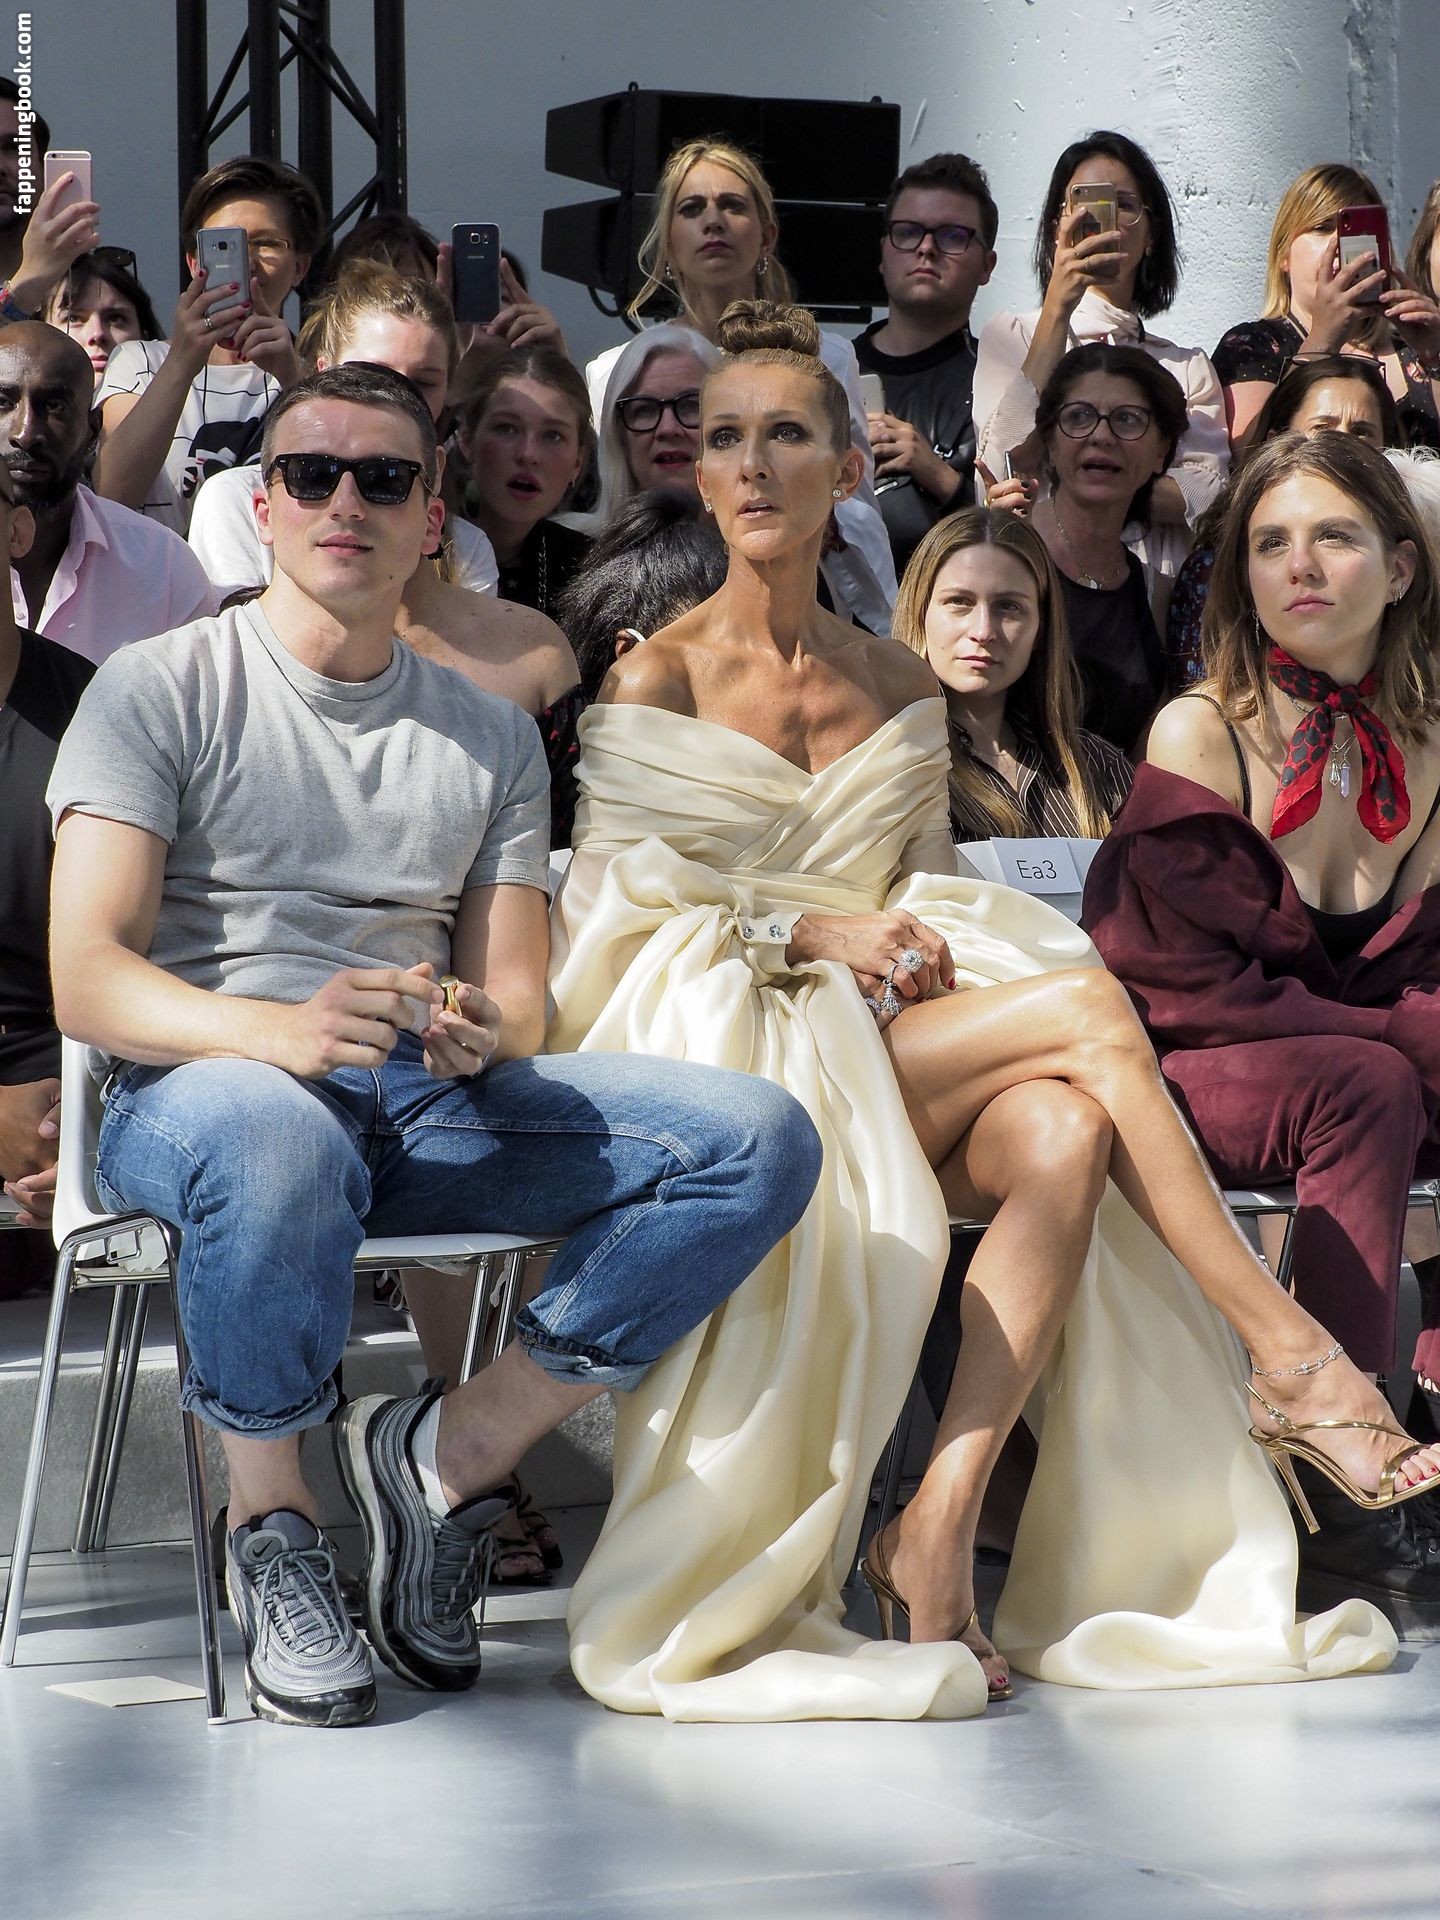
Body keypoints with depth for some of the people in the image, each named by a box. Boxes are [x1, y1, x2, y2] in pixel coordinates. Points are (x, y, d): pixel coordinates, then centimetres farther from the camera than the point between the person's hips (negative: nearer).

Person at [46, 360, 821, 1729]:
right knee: (276, 1138, -42)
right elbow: (85, 980, -8)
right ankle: (269, 1525, -16)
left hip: (436, 1105, 4)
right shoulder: (161, 690, 4)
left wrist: (477, 1029, -14)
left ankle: (450, 1450, -11)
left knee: (760, 1142, -18)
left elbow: (517, 1000, 13)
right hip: (195, 1088, -4)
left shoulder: (491, 735, 19)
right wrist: (275, 1029, -28)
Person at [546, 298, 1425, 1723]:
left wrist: (918, 939, -6)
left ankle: (944, 1517, -36)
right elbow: (616, 908, -4)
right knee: (1089, 1009, -24)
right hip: (720, 1058, -5)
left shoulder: (900, 690, 17)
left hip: (885, 1045, 5)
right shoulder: (659, 679, 2)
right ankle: (1289, 1355, -19)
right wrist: (817, 934, -13)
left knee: (1066, 1133, -32)